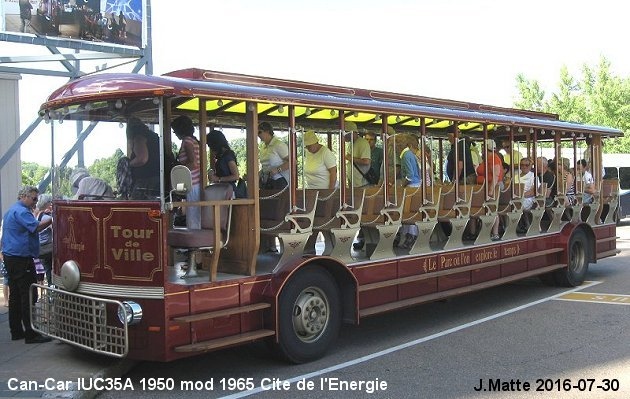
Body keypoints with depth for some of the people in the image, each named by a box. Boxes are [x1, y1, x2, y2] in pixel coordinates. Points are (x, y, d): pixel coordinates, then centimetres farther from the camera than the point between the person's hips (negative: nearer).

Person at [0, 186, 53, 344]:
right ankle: (31, 334, -10)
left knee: (15, 295, 12)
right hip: (21, 258, -11)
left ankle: (16, 331, 17)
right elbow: (37, 227, -25)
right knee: (28, 295, -9)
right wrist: (52, 219, -21)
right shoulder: (21, 211, -13)